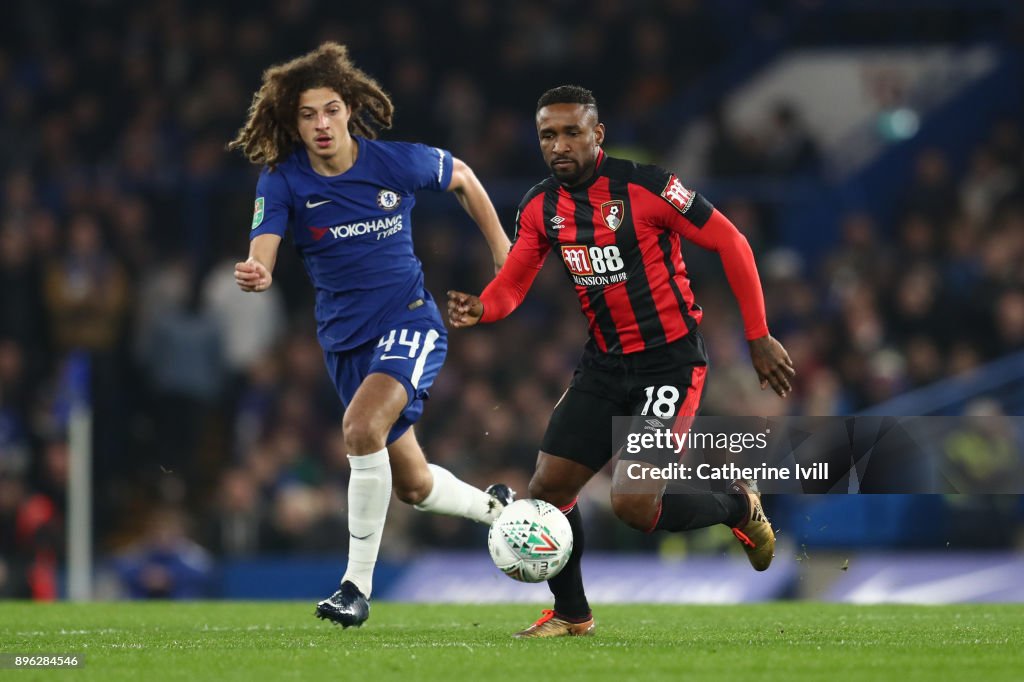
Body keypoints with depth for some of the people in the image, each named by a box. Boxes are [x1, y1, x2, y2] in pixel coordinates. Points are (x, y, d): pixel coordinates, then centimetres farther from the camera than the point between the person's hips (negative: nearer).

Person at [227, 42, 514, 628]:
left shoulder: (397, 162, -11)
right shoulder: (282, 179, -9)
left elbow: (462, 177, 9)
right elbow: (262, 253, -22)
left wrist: (501, 249, 12)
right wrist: (256, 275, -46)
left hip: (411, 320, -4)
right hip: (346, 337, 4)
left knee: (362, 425, -30)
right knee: (412, 485, 14)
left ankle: (358, 586, -22)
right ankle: (496, 507, 47)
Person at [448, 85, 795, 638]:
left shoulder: (644, 186, -16)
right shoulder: (540, 208, 2)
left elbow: (730, 244, -11)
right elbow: (512, 283, 4)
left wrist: (759, 337, -10)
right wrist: (480, 308, -21)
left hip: (671, 359, -6)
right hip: (604, 362, 6)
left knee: (632, 504, -17)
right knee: (547, 490, -1)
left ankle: (739, 508, 13)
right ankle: (571, 613, 22)